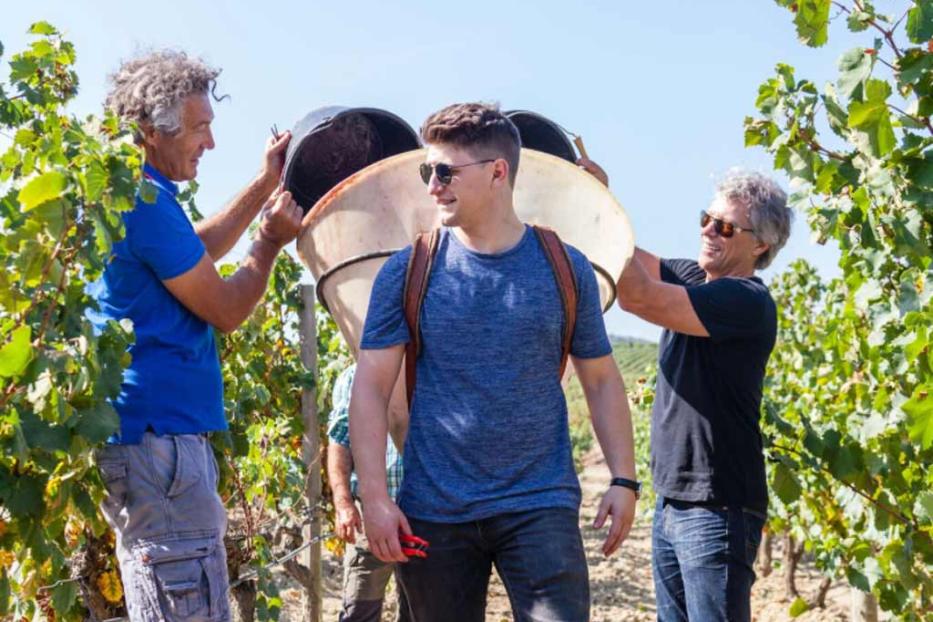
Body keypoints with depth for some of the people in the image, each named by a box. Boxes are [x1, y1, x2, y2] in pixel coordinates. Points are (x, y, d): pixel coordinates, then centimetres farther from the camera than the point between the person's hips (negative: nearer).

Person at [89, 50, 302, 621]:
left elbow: (193, 254, 32)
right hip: (156, 438, -11)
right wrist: (271, 242, 6)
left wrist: (264, 186, 29)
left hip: (141, 434, 11)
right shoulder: (145, 201, -16)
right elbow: (225, 310, -11)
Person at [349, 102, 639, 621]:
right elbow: (371, 387, -1)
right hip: (434, 514, 1)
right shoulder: (408, 272, 1)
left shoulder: (565, 269, 3)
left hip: (541, 506, -1)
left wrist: (624, 480, 0)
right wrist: (375, 497, -11)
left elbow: (602, 380, 10)